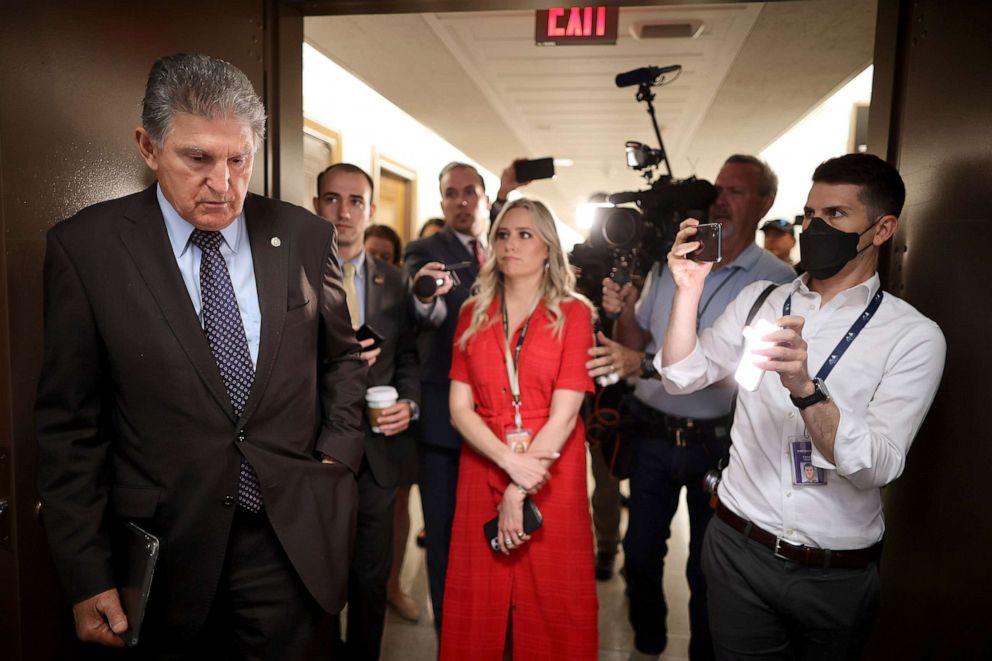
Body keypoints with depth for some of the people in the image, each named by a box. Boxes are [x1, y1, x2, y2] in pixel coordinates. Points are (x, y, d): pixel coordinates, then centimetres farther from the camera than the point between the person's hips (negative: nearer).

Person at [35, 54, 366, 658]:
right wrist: (88, 575, -4)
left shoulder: (305, 237, -2)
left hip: (293, 539, 2)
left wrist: (339, 450, 0)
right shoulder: (86, 247, -7)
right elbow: (70, 422, -4)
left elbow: (342, 356, 11)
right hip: (164, 549, -1)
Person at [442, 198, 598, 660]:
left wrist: (520, 493, -14)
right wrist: (512, 462, -16)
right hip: (484, 470, 2)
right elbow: (459, 406, -2)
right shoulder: (473, 314, 5)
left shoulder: (573, 314, -3)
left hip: (551, 476, -2)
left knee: (551, 599, 9)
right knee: (480, 599, 12)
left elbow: (564, 412, -10)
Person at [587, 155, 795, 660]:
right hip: (651, 433, 4)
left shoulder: (775, 279, -11)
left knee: (707, 568, 12)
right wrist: (622, 312, -10)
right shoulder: (669, 263, 5)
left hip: (718, 442, -4)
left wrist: (642, 364, -32)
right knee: (640, 551, 16)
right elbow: (636, 342, 12)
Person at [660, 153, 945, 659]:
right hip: (739, 547, 2)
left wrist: (804, 387, -35)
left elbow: (877, 466, -19)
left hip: (838, 574, -1)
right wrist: (689, 290, -15)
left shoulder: (914, 336, -9)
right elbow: (681, 376, -2)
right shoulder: (758, 300, 1)